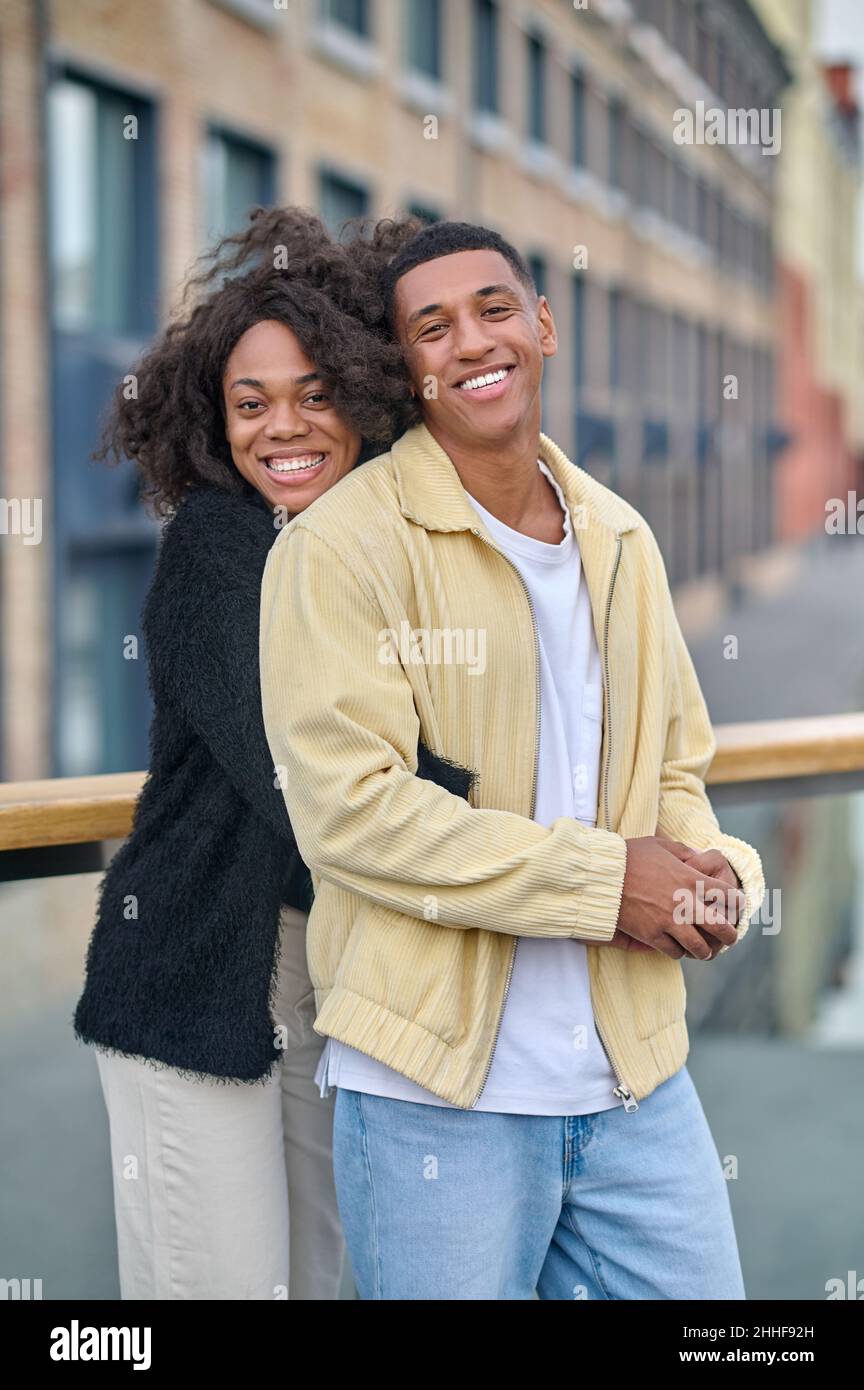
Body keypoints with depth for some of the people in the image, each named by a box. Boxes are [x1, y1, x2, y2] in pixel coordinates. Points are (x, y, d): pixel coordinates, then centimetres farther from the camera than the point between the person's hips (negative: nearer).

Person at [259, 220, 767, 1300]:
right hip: (438, 1092, -6)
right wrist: (601, 879, -18)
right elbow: (349, 807, -18)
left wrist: (713, 875, -5)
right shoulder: (340, 545, -10)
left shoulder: (621, 540, 12)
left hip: (638, 1077, 6)